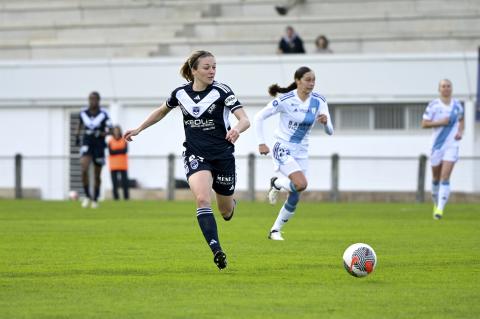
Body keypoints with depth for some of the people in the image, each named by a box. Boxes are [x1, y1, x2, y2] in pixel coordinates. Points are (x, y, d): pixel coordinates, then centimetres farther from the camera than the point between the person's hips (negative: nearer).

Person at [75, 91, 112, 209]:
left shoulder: (103, 114, -10)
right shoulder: (83, 113, 0)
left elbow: (109, 131, -10)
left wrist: (100, 134, -26)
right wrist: (77, 135, 9)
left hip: (99, 146, -1)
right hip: (86, 144, 1)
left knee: (97, 175, 7)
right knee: (84, 169, -21)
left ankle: (95, 199, 26)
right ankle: (87, 196, -5)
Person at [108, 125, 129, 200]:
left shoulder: (124, 141, 7)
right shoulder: (110, 141, 7)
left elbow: (125, 150, -8)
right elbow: (111, 152, -6)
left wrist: (115, 151, -10)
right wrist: (120, 150, -8)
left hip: (123, 165, 0)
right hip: (113, 165, 0)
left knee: (124, 181, -6)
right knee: (114, 182, -3)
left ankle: (126, 196, -3)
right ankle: (115, 196, -1)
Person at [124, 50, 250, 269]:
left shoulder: (221, 91, -10)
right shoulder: (180, 93, 0)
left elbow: (245, 119, -19)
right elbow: (162, 111, 21)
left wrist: (237, 129, -41)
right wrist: (138, 129, 23)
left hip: (223, 156, -1)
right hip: (195, 156, 1)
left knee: (226, 212, 13)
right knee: (202, 199, -27)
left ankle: (231, 204, 53)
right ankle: (216, 250, -31)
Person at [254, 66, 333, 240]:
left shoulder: (319, 101, -4)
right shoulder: (285, 100, -16)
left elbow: (330, 131, -4)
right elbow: (259, 117, -7)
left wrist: (325, 122, -27)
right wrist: (261, 143, -12)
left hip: (301, 152, 5)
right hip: (283, 149, -5)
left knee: (295, 198, 4)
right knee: (301, 184, -28)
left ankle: (275, 231, 21)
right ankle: (277, 183, 4)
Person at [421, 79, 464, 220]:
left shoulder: (457, 104, 5)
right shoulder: (433, 105, -4)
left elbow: (461, 121, 21)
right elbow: (424, 124, -5)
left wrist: (460, 132, 1)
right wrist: (440, 122, -18)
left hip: (452, 146, 0)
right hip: (437, 145, 0)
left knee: (445, 178, -13)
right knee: (436, 178, 11)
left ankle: (440, 209, -18)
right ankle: (436, 203, 35)